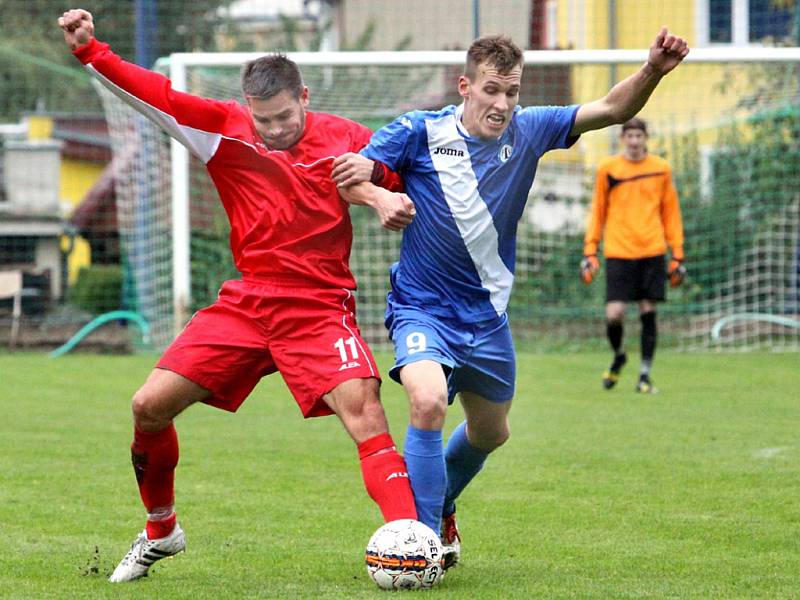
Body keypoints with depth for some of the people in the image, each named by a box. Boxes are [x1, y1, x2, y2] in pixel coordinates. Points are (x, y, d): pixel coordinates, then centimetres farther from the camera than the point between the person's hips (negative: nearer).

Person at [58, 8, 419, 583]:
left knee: (363, 407, -26)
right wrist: (89, 49, -20)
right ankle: (161, 531, 22)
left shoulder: (344, 139, -4)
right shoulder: (225, 129, -1)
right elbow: (152, 94, -8)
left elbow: (405, 174, 8)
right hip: (246, 303, 3)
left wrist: (390, 197, -15)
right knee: (150, 406, -1)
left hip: (320, 308, -3)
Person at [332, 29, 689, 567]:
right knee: (429, 402, -30)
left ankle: (441, 507, 49)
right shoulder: (419, 133, -14)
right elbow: (347, 177, -11)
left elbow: (612, 109, -7)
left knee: (491, 432, 19)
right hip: (422, 307, -5)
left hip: (486, 315, 5)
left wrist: (654, 71, -25)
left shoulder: (527, 131, -5)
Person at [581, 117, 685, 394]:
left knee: (648, 312, -1)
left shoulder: (661, 169, 7)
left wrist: (677, 255, 8)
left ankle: (645, 375, 9)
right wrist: (590, 251, 5)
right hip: (618, 253, -1)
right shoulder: (608, 169, 5)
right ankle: (618, 356, 20)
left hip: (652, 252, 1)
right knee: (614, 314, -10)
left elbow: (671, 212, 12)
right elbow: (597, 212, 11)